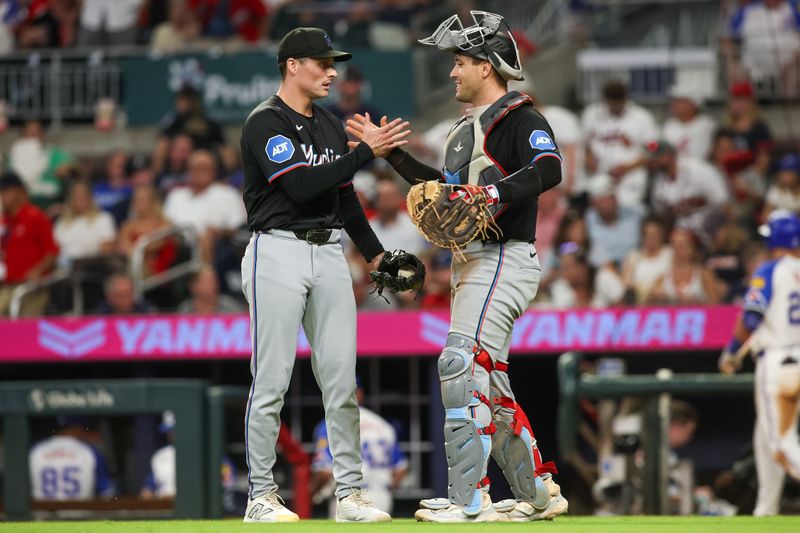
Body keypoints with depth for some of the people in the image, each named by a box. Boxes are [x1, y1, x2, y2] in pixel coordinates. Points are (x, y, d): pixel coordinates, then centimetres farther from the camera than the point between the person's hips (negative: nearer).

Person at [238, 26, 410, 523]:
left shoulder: (332, 126, 16)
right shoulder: (265, 123, -8)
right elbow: (302, 186, -20)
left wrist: (377, 255, 13)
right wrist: (366, 152, -19)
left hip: (330, 254, 7)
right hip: (278, 254, -7)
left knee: (342, 379, 4)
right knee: (272, 380, -5)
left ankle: (349, 492, 7)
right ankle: (261, 496, 1)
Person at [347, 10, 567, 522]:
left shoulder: (519, 117, -9)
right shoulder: (470, 126, 22)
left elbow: (548, 170, -25)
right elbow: (446, 188, 31)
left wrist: (494, 192, -36)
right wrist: (389, 150, 30)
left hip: (504, 259, -11)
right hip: (475, 263, 11)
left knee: (461, 365, -19)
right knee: (488, 382, 12)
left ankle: (470, 499, -22)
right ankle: (539, 494, 21)